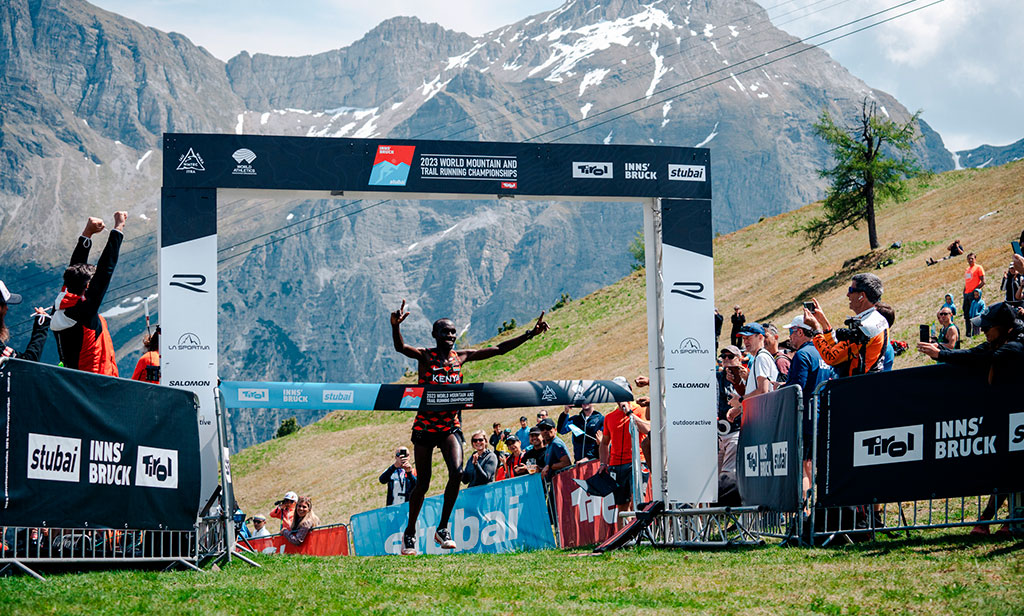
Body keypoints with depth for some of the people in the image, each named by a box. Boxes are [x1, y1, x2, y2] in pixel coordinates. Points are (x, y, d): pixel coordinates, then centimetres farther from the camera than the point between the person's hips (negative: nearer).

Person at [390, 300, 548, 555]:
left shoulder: (461, 356, 5)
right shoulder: (425, 356, -6)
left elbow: (499, 349, 9)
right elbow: (400, 347, -27)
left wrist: (530, 334, 4)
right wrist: (395, 326, -48)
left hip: (450, 426, 3)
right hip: (425, 426, -3)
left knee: (457, 471, -20)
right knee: (423, 483, 0)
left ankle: (442, 528, -6)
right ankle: (410, 532, 21)